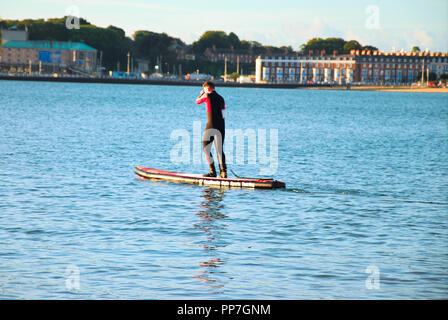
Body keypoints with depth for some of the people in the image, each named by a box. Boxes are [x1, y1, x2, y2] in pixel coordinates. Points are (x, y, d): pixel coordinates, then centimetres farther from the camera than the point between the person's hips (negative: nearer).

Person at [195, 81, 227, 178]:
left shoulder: (208, 96, -2)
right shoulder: (221, 99, 17)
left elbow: (197, 102, 15)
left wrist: (201, 94, 34)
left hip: (211, 125, -6)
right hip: (221, 126, 6)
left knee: (206, 149, 1)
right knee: (219, 150, 11)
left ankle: (212, 171, -6)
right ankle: (223, 172, 5)